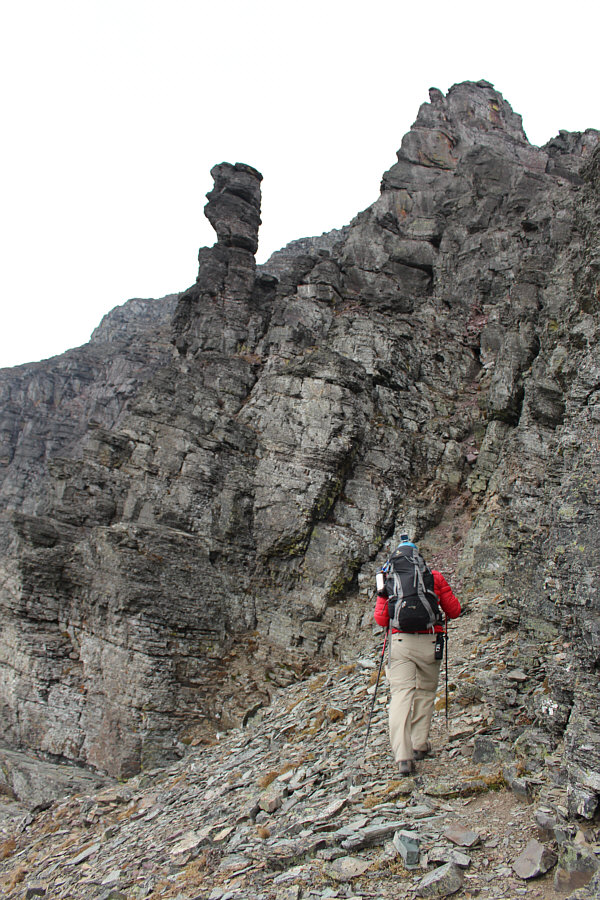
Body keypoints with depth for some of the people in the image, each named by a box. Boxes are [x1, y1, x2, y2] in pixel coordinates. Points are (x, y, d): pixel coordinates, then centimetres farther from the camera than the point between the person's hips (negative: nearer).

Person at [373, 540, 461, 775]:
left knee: (401, 696, -3)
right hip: (429, 642, 0)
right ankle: (419, 745, 23)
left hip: (401, 642, 0)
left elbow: (382, 620, 8)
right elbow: (454, 612, 8)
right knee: (425, 693, 18)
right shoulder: (435, 577, 4)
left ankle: (403, 756, -13)